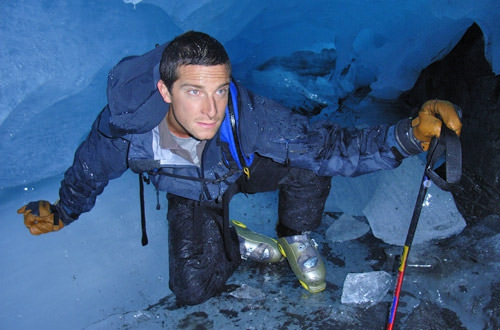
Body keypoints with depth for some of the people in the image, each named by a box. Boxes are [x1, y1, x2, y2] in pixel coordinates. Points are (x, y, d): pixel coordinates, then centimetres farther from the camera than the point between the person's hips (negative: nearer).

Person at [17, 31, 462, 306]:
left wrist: (409, 135, -53)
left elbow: (331, 146, -40)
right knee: (193, 290, -10)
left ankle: (295, 240, 2)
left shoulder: (246, 113, -41)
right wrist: (62, 213, 2)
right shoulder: (122, 128, -37)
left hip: (243, 169, 0)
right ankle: (236, 242, 22)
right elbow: (89, 170, -12)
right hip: (192, 199, 1)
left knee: (310, 159, -29)